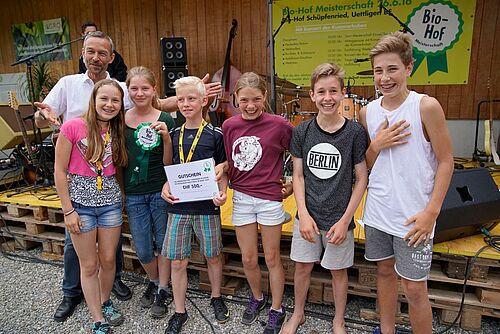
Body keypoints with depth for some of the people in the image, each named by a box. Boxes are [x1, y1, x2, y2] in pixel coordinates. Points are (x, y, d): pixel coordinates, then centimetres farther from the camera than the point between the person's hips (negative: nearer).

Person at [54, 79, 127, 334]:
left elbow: (118, 166, 7)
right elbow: (59, 170, -8)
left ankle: (105, 302, 40)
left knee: (108, 259, 13)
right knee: (89, 265, 8)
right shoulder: (73, 127, -11)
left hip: (110, 201, 4)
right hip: (80, 201, -3)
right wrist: (68, 210, -9)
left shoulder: (118, 131, 2)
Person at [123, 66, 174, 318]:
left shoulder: (165, 120, -7)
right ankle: (153, 282, 39)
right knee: (143, 249, 10)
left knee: (163, 242, 12)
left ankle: (162, 291, 30)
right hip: (133, 194, 2)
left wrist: (166, 138, -22)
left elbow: (169, 163, -8)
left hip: (160, 191, -2)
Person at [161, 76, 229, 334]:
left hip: (206, 206, -2)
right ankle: (179, 311, 27)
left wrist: (222, 192, -17)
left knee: (212, 255, 14)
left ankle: (216, 298, 40)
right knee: (177, 261, 8)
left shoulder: (215, 135, -4)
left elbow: (222, 170, 0)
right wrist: (166, 187, -7)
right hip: (179, 206, 3)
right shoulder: (173, 135, 5)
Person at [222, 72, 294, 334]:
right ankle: (256, 298, 42)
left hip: (269, 199, -3)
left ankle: (277, 310, 31)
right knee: (248, 259, 14)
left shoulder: (279, 125, -11)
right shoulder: (229, 126, 0)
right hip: (241, 197, 3)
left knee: (272, 258, 11)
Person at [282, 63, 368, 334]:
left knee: (338, 270, 15)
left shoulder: (355, 132, -10)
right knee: (302, 267, 14)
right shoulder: (302, 132, -4)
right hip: (308, 216, 2)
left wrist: (345, 220, -10)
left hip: (339, 218, -1)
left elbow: (362, 180, -6)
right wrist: (304, 215, -8)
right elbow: (298, 176, 0)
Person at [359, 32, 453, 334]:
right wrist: (376, 145, -11)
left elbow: (446, 162, -8)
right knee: (385, 271, 19)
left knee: (415, 288, 4)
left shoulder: (426, 106, -11)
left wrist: (431, 212, -14)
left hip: (414, 217, -5)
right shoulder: (368, 112, 3)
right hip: (377, 212, 5)